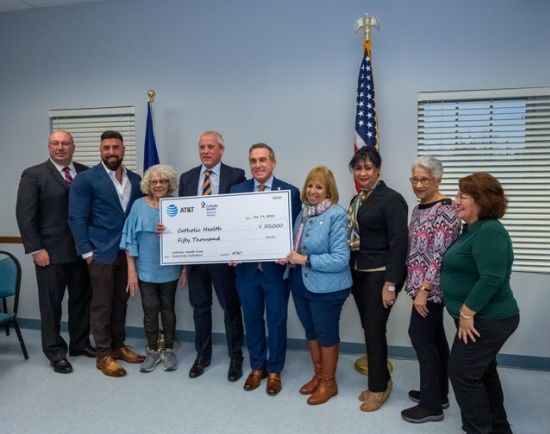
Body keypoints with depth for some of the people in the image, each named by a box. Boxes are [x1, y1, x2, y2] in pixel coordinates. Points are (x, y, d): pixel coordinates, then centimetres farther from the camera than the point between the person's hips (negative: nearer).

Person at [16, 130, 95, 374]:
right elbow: (24, 215, -7)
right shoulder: (33, 175, -3)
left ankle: (80, 344, 29)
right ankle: (55, 352, 21)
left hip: (82, 250, 4)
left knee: (82, 299, 13)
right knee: (51, 304, 7)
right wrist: (36, 249, -11)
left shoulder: (86, 173, 6)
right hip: (51, 252, -3)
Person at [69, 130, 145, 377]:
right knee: (101, 306, 4)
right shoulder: (85, 179, -5)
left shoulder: (135, 180, 9)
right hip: (101, 253, -4)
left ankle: (118, 346, 28)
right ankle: (103, 355, 15)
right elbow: (76, 218, -7)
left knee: (120, 303, 14)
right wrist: (87, 252, -11)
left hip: (127, 252, 5)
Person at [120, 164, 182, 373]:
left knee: (167, 309, 12)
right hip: (146, 270, 0)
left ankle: (168, 350, 25)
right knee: (150, 311, 7)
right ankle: (152, 351, 23)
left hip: (170, 270, 0)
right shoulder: (139, 206, -3)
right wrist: (131, 271, -5)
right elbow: (131, 240, -3)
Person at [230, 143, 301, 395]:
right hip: (246, 268, 2)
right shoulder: (236, 190, 4)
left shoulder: (290, 192, -4)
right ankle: (257, 367, 34)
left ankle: (274, 371, 30)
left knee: (276, 321, 11)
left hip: (276, 268, -2)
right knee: (252, 320, 14)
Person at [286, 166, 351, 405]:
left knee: (326, 333, 10)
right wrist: (289, 256, -4)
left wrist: (306, 260, -23)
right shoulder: (303, 212, 4)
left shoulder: (336, 215, -18)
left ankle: (329, 382, 30)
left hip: (326, 287, -7)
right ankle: (318, 375, 40)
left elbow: (341, 259, -22)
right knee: (311, 331, 20)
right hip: (301, 284, 7)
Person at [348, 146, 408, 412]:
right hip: (358, 273, 7)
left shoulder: (391, 199, -11)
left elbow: (399, 243, -16)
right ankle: (381, 380, 31)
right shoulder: (357, 200, 11)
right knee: (369, 329, 14)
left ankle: (379, 387, 18)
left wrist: (391, 283, -20)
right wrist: (350, 273, 12)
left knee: (375, 330, -1)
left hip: (380, 275, -7)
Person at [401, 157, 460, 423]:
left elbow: (440, 255, -22)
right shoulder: (419, 208, 11)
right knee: (434, 337, 16)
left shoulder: (444, 210, -18)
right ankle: (439, 393, 29)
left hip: (431, 287, -9)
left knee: (421, 337, -3)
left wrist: (423, 290, -22)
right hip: (422, 285, 9)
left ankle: (431, 405, 10)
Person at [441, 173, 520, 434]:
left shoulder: (490, 231, -22)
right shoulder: (473, 229, 10)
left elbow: (492, 279, -29)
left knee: (462, 373, -3)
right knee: (482, 372, 20)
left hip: (486, 320, -10)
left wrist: (467, 313, -23)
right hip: (481, 318, 10)